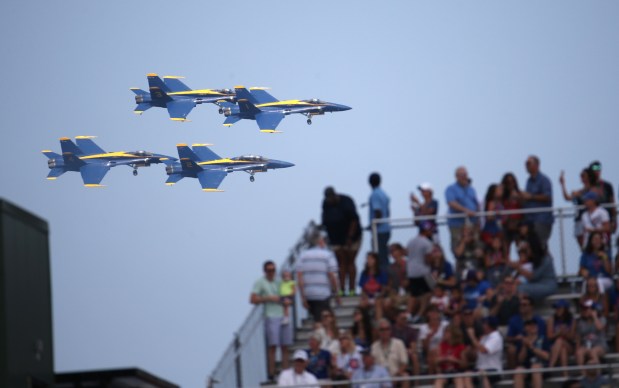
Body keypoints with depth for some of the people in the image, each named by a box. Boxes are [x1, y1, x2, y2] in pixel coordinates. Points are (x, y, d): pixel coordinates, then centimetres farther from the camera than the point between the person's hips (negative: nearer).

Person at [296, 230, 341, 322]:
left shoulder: (303, 255, 7)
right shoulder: (328, 255, -4)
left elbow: (299, 277, 0)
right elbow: (332, 276, -9)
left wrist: (303, 297, 2)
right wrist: (336, 294, 3)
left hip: (308, 295, 5)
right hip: (323, 295, -4)